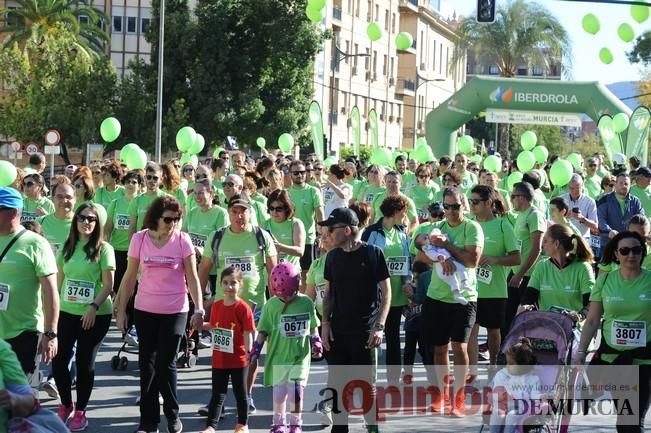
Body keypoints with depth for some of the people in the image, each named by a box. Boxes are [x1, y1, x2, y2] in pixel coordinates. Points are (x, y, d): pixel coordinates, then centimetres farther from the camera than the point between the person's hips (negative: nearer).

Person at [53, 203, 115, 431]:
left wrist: (94, 307, -20)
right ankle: (66, 405, 21)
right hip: (67, 312, 4)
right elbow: (59, 280, 13)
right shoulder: (66, 248, 7)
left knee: (85, 362, 3)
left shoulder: (104, 249, -6)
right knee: (58, 359, -1)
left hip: (96, 315, -4)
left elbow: (108, 285, -9)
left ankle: (80, 412, 17)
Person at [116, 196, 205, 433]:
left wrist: (199, 309, -10)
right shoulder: (139, 239, -2)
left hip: (175, 311, -2)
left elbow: (192, 278, -3)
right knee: (147, 365, 7)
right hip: (145, 310, 2)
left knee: (166, 364, 0)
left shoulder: (182, 240, -6)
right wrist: (121, 310, 4)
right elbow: (129, 277, 3)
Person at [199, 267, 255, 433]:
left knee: (240, 393, 9)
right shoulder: (216, 306, 5)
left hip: (238, 359, -4)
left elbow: (248, 333, -11)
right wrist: (201, 324, -1)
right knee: (217, 394, 6)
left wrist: (249, 354, -15)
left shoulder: (243, 308, -11)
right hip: (219, 359, 4)